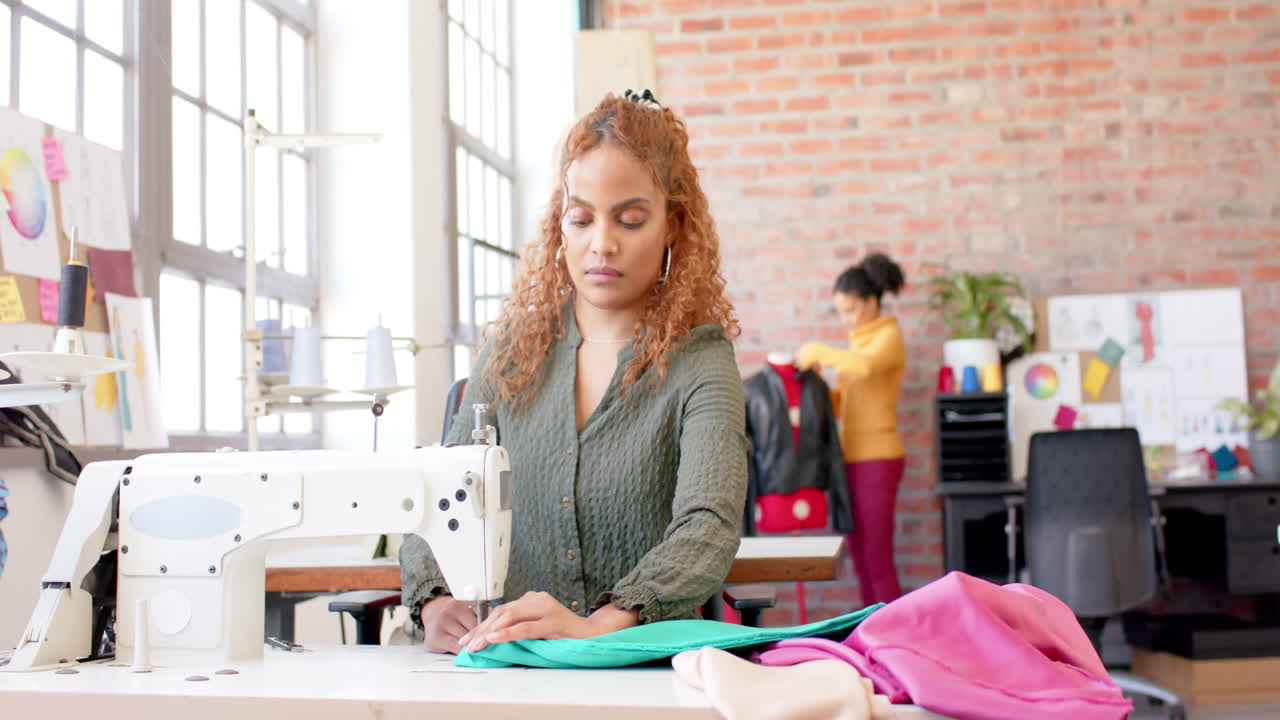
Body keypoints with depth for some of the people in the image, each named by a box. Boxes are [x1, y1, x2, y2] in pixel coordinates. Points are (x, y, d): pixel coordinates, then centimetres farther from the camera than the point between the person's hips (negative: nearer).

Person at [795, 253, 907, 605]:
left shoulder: (889, 337, -6)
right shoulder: (858, 340, 16)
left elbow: (866, 366, -29)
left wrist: (819, 352, -20)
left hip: (878, 458, -8)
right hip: (852, 457, 8)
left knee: (876, 555, -6)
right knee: (859, 553, 10)